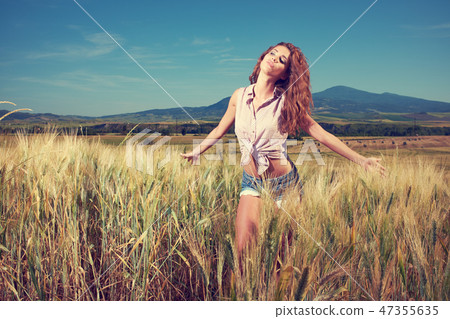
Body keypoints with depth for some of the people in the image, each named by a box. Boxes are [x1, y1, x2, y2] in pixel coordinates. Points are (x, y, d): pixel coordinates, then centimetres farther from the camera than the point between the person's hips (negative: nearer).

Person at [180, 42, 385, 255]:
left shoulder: (286, 103, -10)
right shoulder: (239, 96, -2)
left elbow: (321, 134, -8)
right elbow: (220, 130, 13)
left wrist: (361, 160, -8)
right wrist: (196, 152, 22)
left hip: (284, 185, -2)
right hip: (252, 183, 2)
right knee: (242, 249, -6)